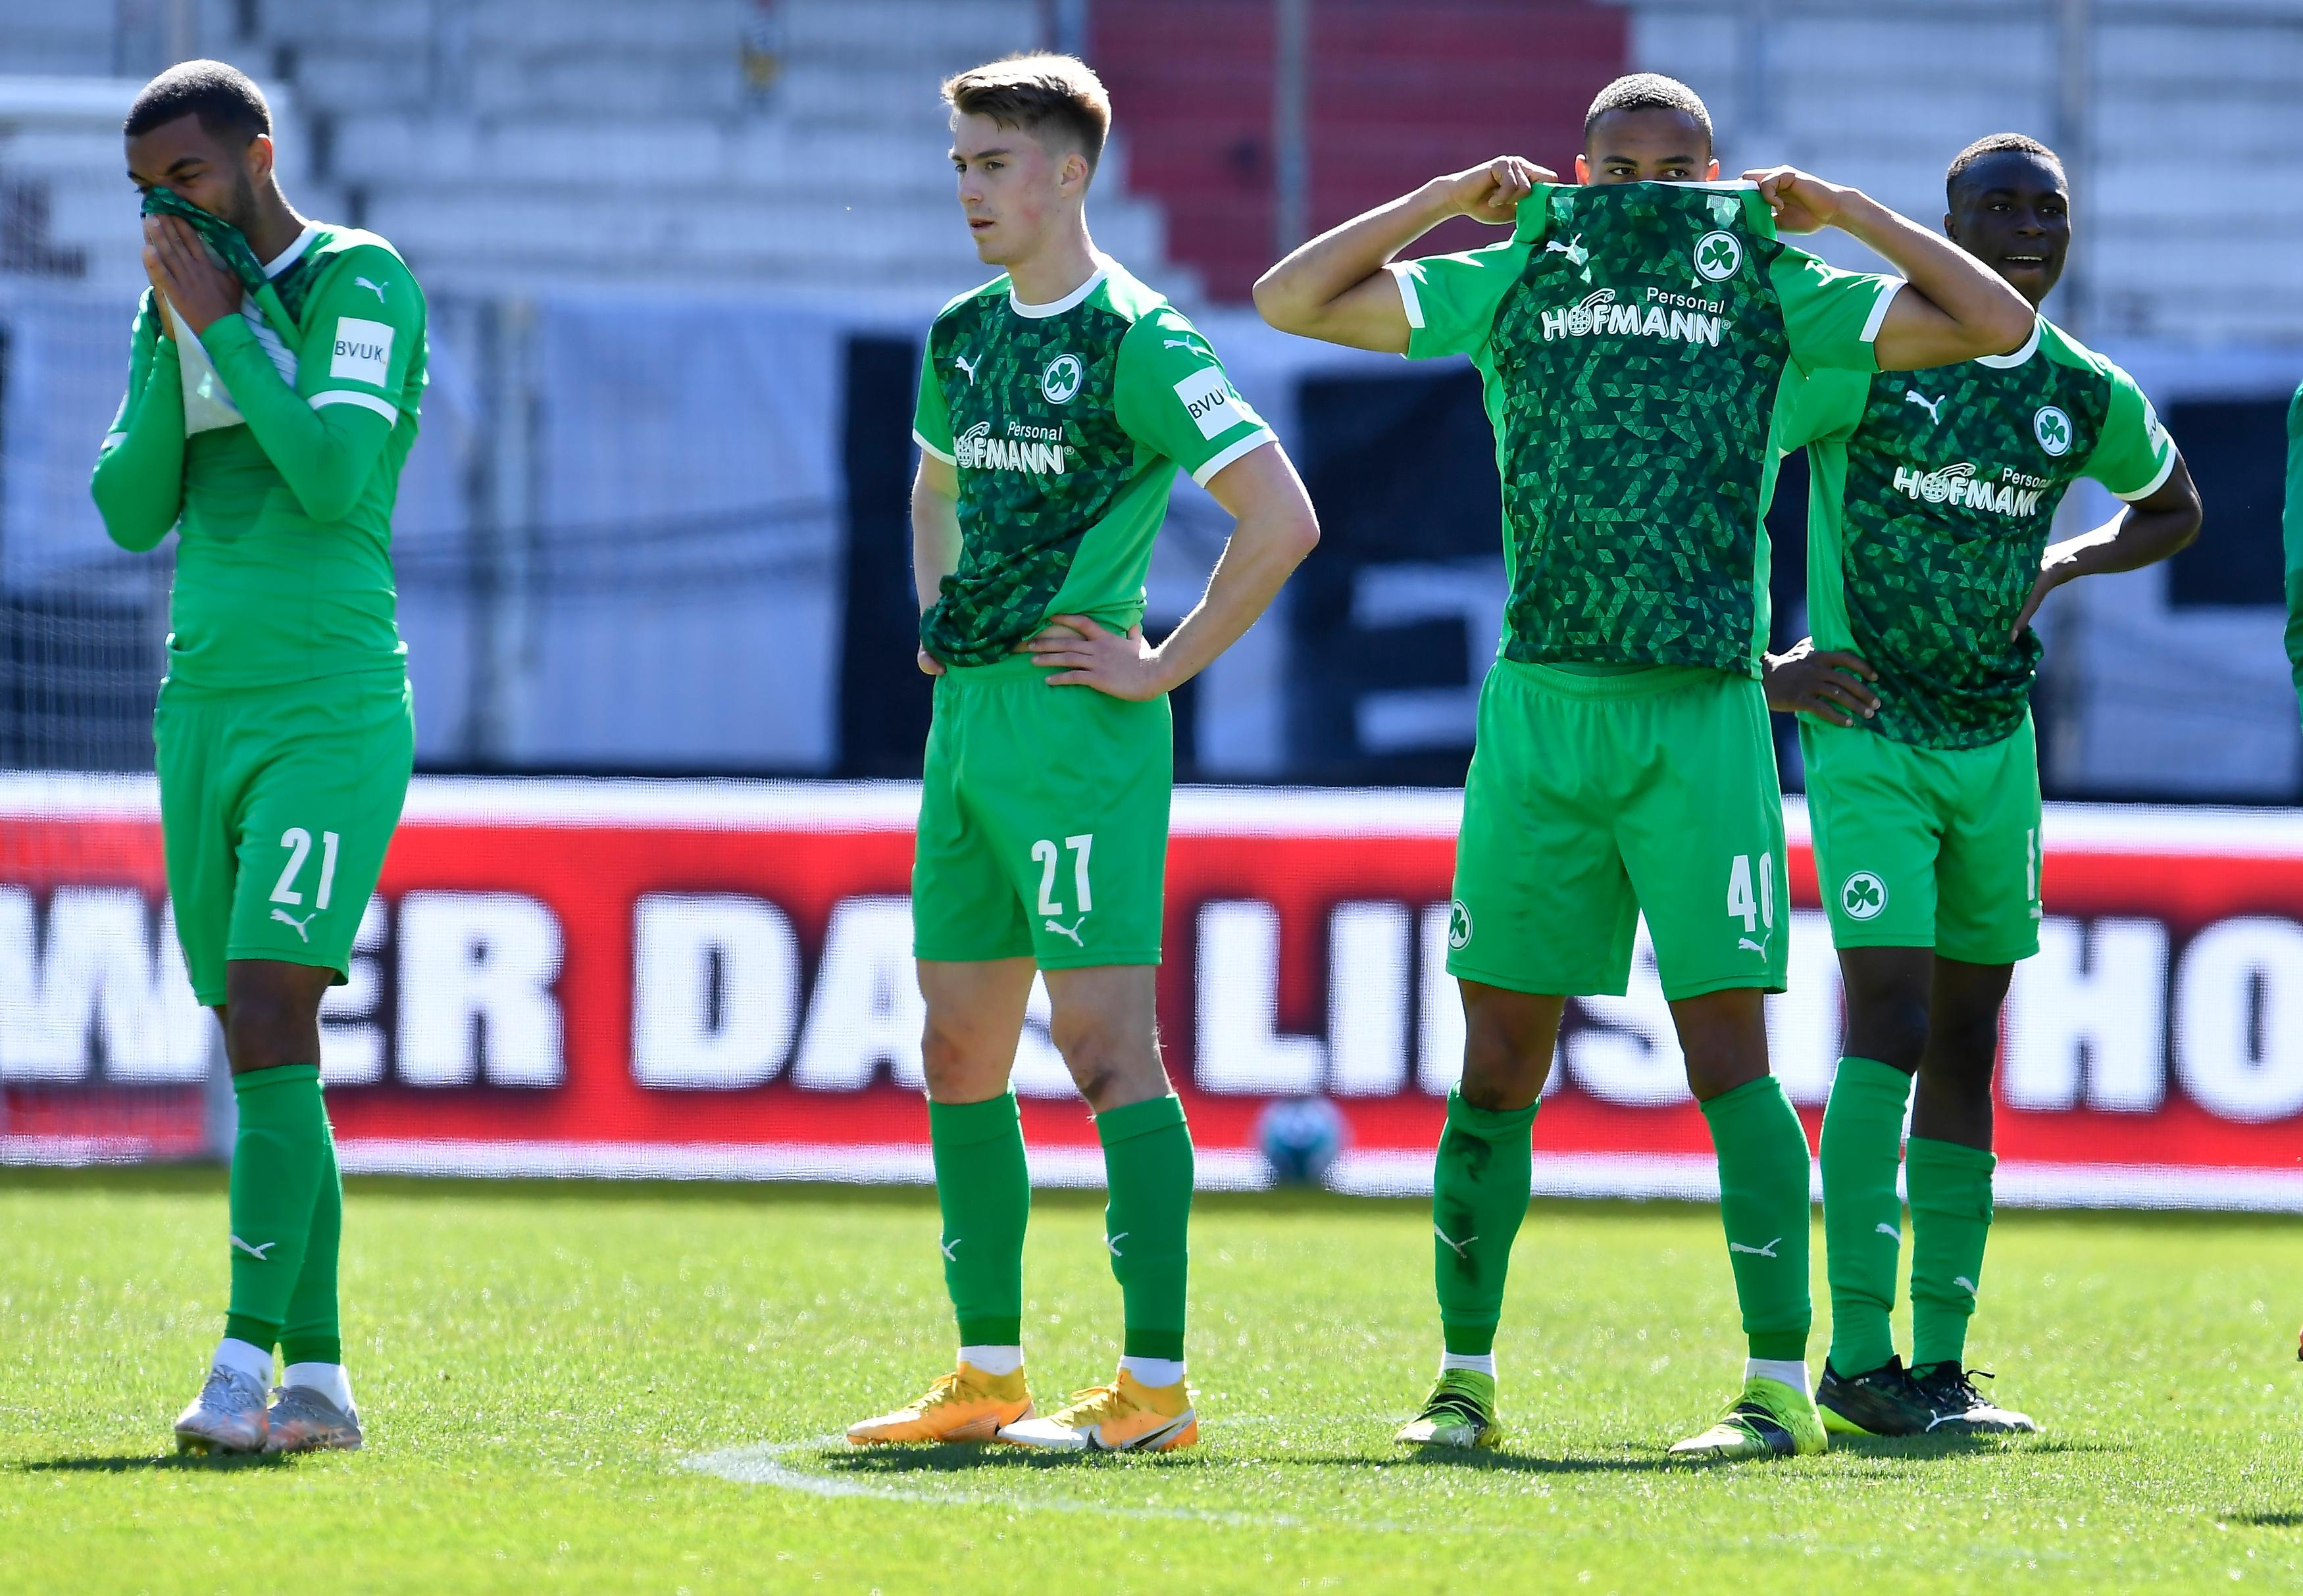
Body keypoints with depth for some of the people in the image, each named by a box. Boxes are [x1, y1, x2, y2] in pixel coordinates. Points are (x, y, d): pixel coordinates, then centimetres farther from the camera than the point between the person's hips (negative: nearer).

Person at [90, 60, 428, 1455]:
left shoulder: (360, 281, -5)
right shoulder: (176, 304, 15)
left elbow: (335, 477, -18)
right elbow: (131, 512, 8)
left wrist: (225, 326, -12)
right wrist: (176, 346, -3)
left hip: (333, 713, -7)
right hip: (204, 709, 7)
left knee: (269, 1015, -17)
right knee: (258, 1042, 4)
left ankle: (246, 1365, -22)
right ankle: (317, 1377, 6)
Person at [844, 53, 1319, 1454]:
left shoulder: (1134, 340, -11)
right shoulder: (964, 336, 14)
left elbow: (1283, 516, -17)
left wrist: (1166, 666, -14)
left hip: (1079, 726, -9)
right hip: (968, 715, 9)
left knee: (1105, 1041, -11)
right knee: (960, 1056, 10)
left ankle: (1156, 1387, -11)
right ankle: (988, 1376, 17)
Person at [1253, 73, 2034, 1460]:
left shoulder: (1772, 294, 7)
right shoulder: (1516, 283, 12)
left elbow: (1998, 324, 4)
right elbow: (1292, 299, 13)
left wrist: (1840, 211, 4)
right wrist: (1453, 198, 8)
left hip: (1700, 721, -2)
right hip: (1540, 709, 2)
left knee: (1728, 1054, -7)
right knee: (1497, 1064, 5)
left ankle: (1782, 1381, -4)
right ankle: (1466, 1373, 15)